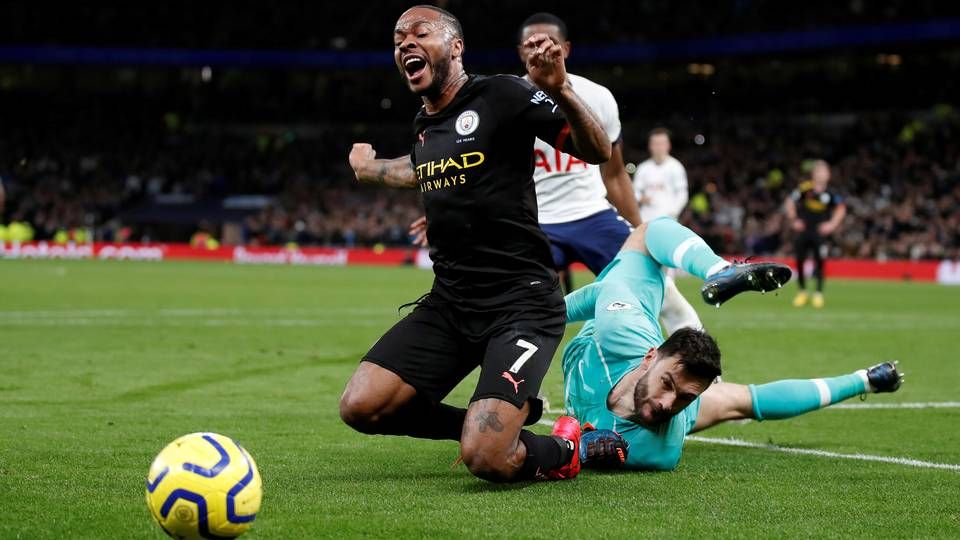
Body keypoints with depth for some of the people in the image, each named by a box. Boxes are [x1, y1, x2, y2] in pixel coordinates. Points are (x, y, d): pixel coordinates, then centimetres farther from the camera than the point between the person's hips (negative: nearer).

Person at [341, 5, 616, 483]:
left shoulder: (500, 96, -8)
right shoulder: (424, 126, 14)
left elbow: (597, 153, -12)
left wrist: (560, 92, -30)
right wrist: (370, 169, 55)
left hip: (520, 301, -7)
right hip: (449, 301, 7)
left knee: (486, 460, -23)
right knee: (360, 407, -9)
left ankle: (558, 451, 13)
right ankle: (495, 422, 11)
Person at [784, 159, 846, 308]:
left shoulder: (830, 193, -5)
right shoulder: (805, 188, -6)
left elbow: (841, 208, 7)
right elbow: (790, 202, 6)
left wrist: (832, 223, -2)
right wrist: (793, 220, 2)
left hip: (820, 232, -1)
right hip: (803, 230, 1)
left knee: (819, 262, -6)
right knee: (800, 261, 3)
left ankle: (819, 294, 3)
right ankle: (802, 292, 19)